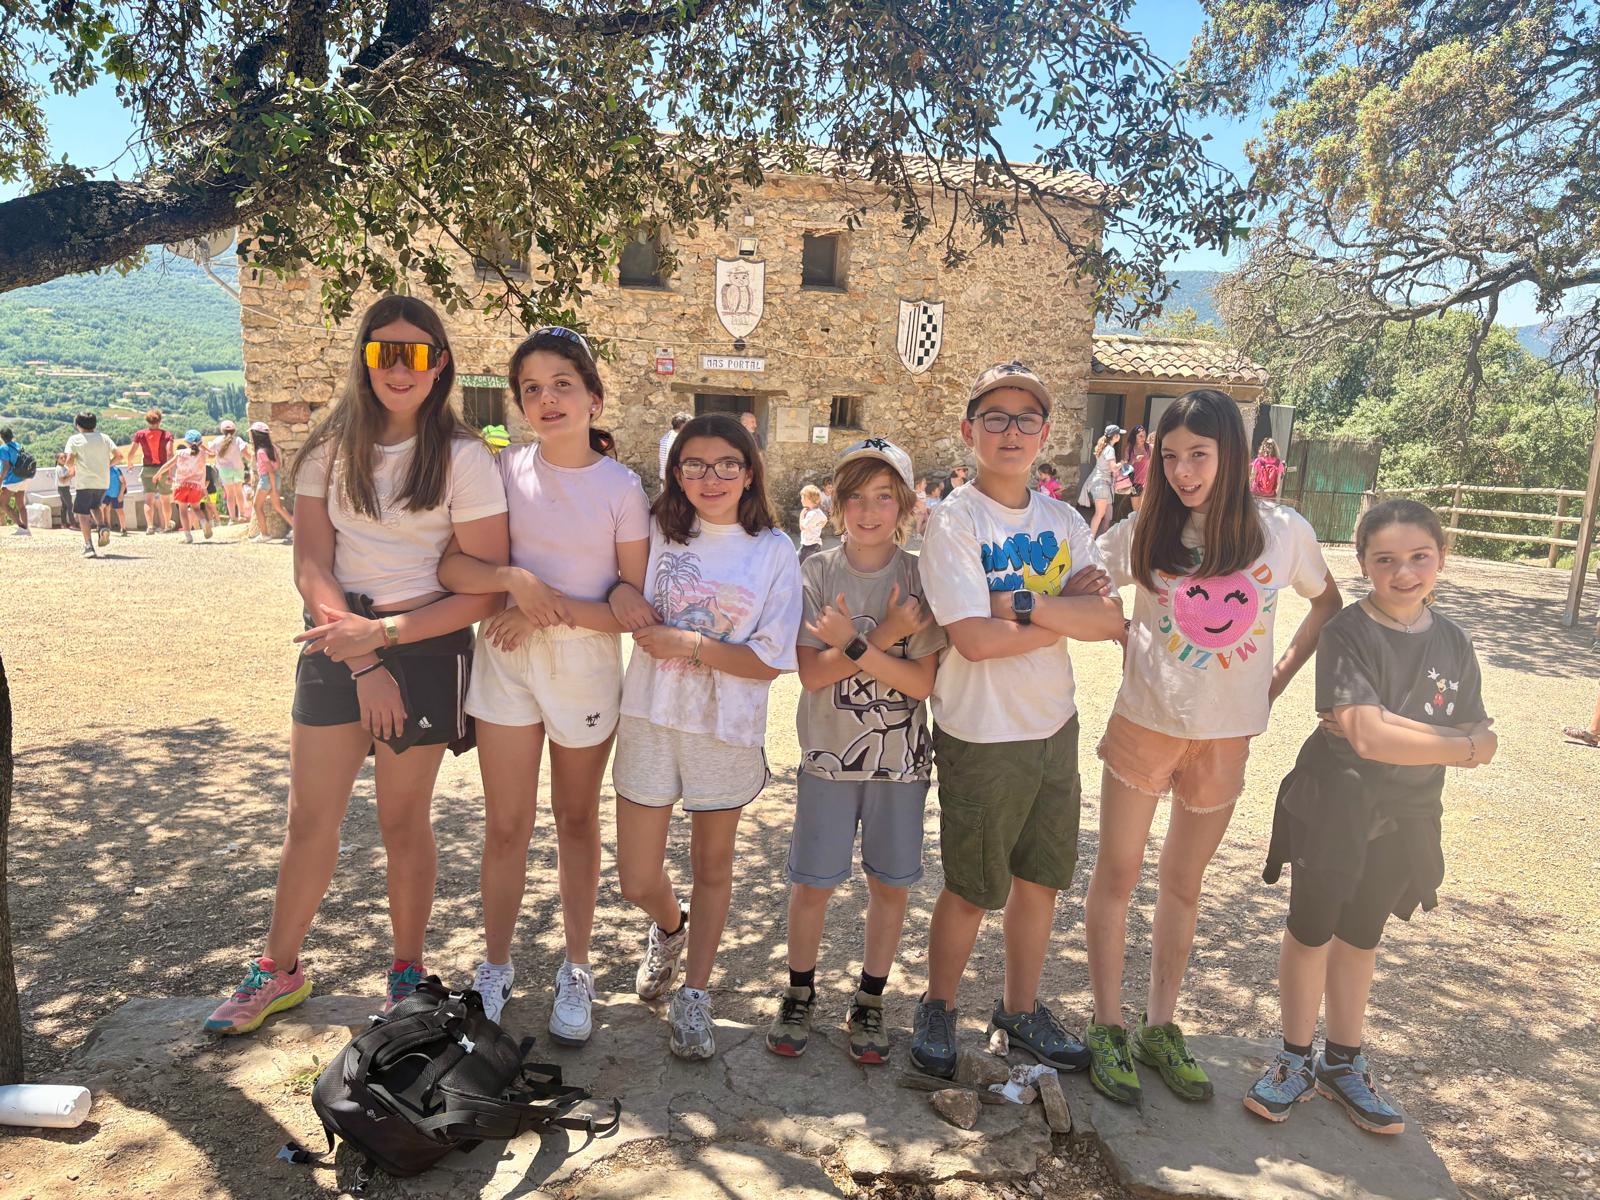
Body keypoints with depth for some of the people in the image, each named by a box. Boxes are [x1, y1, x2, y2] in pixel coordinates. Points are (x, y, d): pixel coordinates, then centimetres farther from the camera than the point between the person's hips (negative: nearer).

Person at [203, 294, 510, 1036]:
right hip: (336, 646, 3)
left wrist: (382, 633, -18)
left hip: (424, 649, -3)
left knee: (402, 820, 8)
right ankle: (279, 971, 30)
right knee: (309, 819, 9)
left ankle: (408, 974, 27)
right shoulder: (331, 449, 3)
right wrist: (362, 664, -12)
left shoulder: (463, 459, -8)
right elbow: (311, 566, -2)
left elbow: (484, 590, -11)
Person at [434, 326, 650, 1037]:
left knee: (576, 820, 16)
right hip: (506, 661, 1)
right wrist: (514, 580, -27)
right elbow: (448, 566, -12)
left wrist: (553, 605, -20)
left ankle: (576, 970, 32)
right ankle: (494, 969, 30)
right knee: (505, 826, 9)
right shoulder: (505, 470, -4)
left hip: (587, 666, -1)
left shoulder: (622, 489, -8)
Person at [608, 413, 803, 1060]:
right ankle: (669, 929, 43)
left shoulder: (775, 551, -6)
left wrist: (688, 644, -18)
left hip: (727, 728, -1)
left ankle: (693, 994, 35)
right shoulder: (657, 528, -1)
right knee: (637, 881, 7)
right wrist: (620, 590, -8)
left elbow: (768, 662, -9)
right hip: (649, 718, 1)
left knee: (712, 867, 15)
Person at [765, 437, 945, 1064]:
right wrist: (884, 635, -22)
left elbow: (922, 681, -13)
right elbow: (811, 672, -13)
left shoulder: (921, 579, -6)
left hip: (901, 755, 0)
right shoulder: (816, 572, -5)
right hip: (829, 753, 0)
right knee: (812, 883, 8)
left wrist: (853, 644, -25)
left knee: (890, 883, 11)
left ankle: (869, 1001, 31)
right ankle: (799, 993, 31)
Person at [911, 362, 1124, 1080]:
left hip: (1054, 726, 6)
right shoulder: (954, 520, -12)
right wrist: (1068, 614, -12)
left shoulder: (1064, 522, 5)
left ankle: (1021, 1009, 38)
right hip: (981, 737, -5)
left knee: (1041, 879, 17)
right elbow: (974, 639, -23)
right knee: (972, 890, 8)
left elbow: (1113, 620, -7)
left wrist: (1024, 604, -19)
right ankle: (938, 1008, 32)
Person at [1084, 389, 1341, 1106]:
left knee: (1183, 885, 14)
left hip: (1227, 737, 1)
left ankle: (1159, 1029, 30)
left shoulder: (1283, 532, -4)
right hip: (1144, 725, -1)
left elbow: (1329, 602, 12)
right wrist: (1126, 635, -8)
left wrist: (1280, 677, 4)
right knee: (1117, 877, 6)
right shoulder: (1144, 532, -6)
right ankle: (1107, 1028, 22)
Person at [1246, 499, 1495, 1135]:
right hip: (1333, 809, -5)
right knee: (1311, 928, 9)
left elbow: (1484, 741, -2)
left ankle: (1343, 1063, 34)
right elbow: (1368, 735, -25)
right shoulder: (1348, 633, -16)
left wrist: (1390, 730, -20)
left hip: (1406, 817, 5)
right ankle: (1295, 1059, 27)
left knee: (1361, 935, 18)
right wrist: (1456, 744, -14)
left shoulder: (1453, 642, 1)